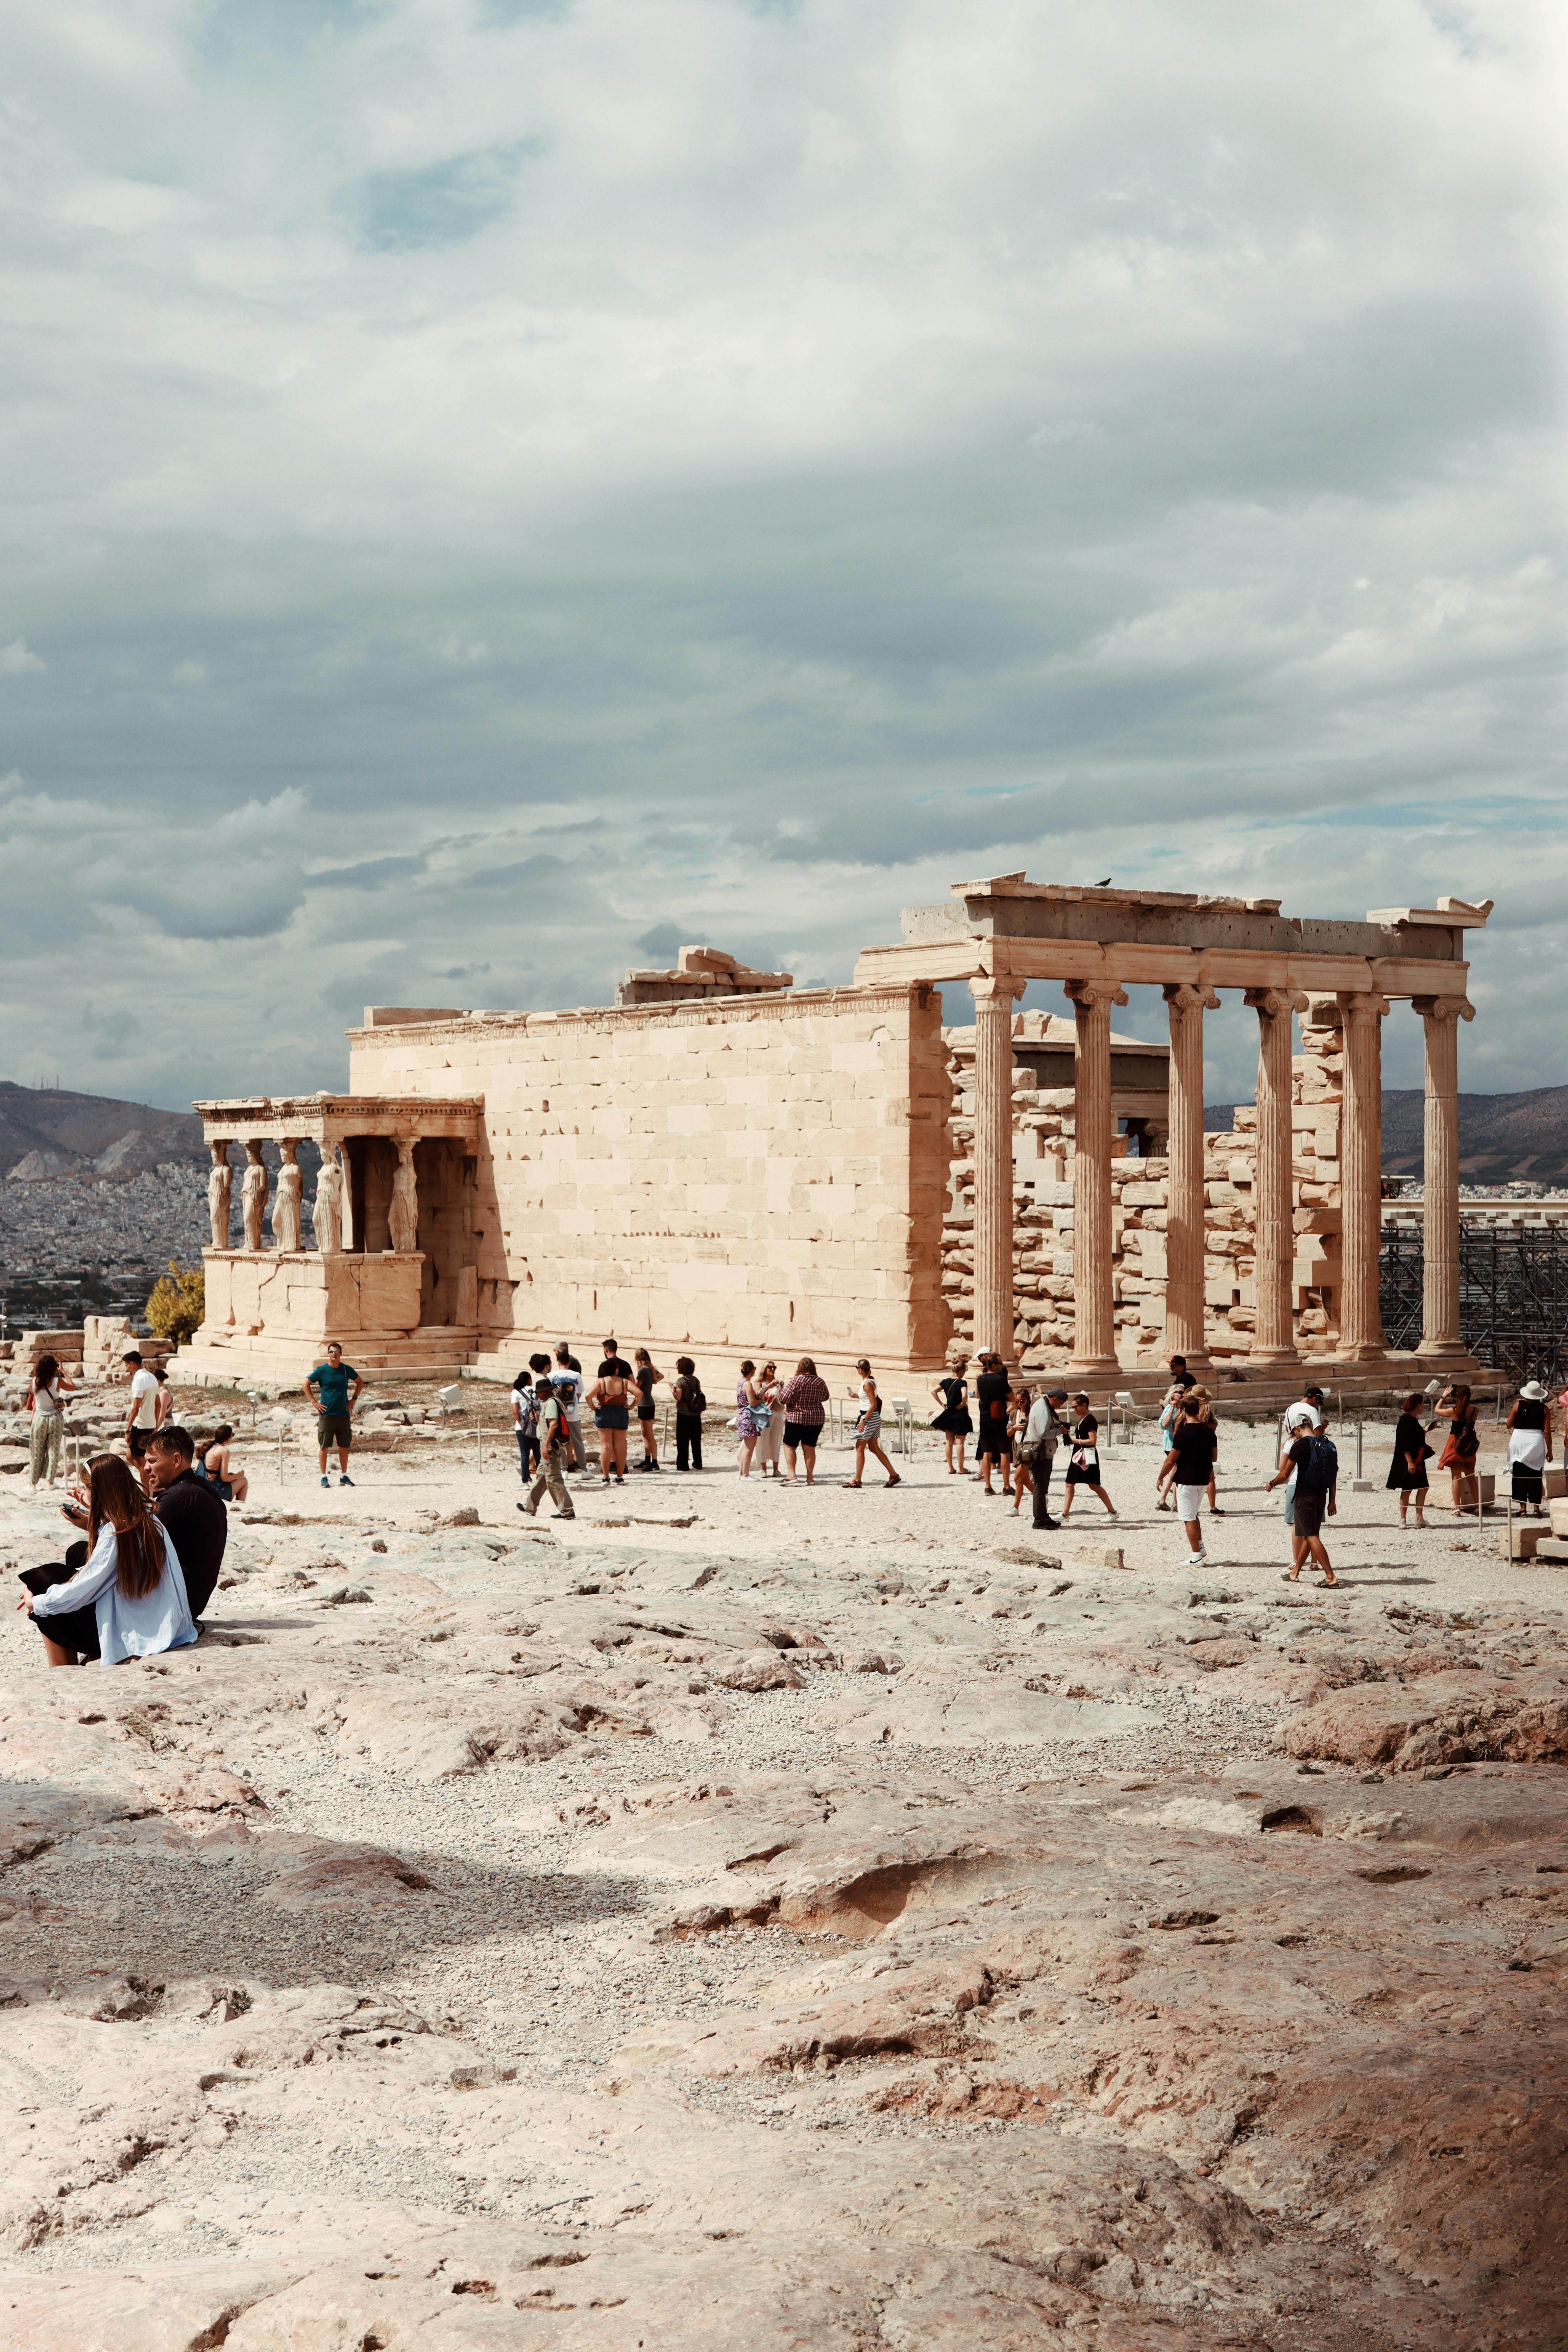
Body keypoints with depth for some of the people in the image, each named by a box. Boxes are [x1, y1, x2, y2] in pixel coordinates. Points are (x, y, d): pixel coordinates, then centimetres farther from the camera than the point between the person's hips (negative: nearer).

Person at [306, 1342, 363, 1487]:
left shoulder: (347, 1370, 4)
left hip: (344, 1414, 3)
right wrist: (315, 1403, -3)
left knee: (344, 1447, 7)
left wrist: (354, 1399, 9)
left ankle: (344, 1476, 16)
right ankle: (324, 1477, 6)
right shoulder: (321, 1370, -4)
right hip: (327, 1414, -3)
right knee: (324, 1447, -1)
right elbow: (306, 1385, 4)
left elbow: (360, 1383, 20)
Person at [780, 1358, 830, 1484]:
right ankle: (810, 1477, 10)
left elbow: (785, 1399, -15)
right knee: (810, 1448, 10)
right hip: (816, 1419, 4)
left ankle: (792, 1475, -2)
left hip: (796, 1418, -4)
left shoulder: (797, 1381, -15)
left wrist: (785, 1387, 4)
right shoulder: (820, 1382, 0)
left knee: (789, 1446, 7)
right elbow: (825, 1397, 18)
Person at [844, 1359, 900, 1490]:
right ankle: (894, 1475, 14)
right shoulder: (869, 1381, 11)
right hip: (870, 1418, 10)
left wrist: (864, 1420, -22)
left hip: (870, 1418, -10)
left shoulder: (868, 1383, -17)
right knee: (874, 1449, 12)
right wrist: (857, 1396, 20)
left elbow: (874, 1404, -21)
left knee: (860, 1448, -4)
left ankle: (858, 1480, -1)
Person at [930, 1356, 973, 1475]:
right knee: (960, 1443, 2)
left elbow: (934, 1391, -4)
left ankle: (951, 1468, 14)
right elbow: (965, 1396, -32)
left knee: (949, 1442, 11)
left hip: (949, 1414, 5)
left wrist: (942, 1404, 0)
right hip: (960, 1415, -5)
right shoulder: (962, 1383, -16)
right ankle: (961, 1469, 6)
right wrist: (963, 1404, -12)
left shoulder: (946, 1381, 1)